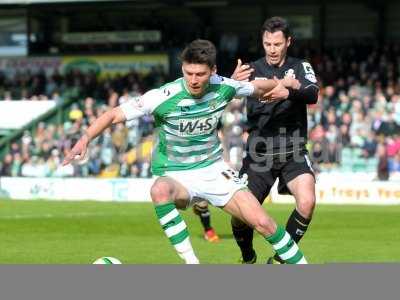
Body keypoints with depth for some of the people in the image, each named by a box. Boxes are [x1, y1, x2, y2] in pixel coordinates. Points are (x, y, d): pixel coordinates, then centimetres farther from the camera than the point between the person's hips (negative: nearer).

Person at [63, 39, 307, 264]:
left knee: (263, 223, -9)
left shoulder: (224, 87, -10)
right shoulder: (163, 97, -22)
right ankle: (191, 261, -34)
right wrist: (86, 138, -30)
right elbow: (115, 114, -19)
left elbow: (259, 87, 14)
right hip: (177, 176, -3)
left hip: (214, 169, 3)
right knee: (160, 190, -40)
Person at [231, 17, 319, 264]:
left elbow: (313, 95, -17)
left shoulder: (301, 67, 3)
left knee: (307, 201, -25)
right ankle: (248, 258, 25)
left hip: (293, 153, -1)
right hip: (258, 155, 1)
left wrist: (289, 92, -39)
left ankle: (280, 258, -6)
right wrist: (232, 82, -37)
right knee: (239, 214, -7)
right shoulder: (252, 69, 2)